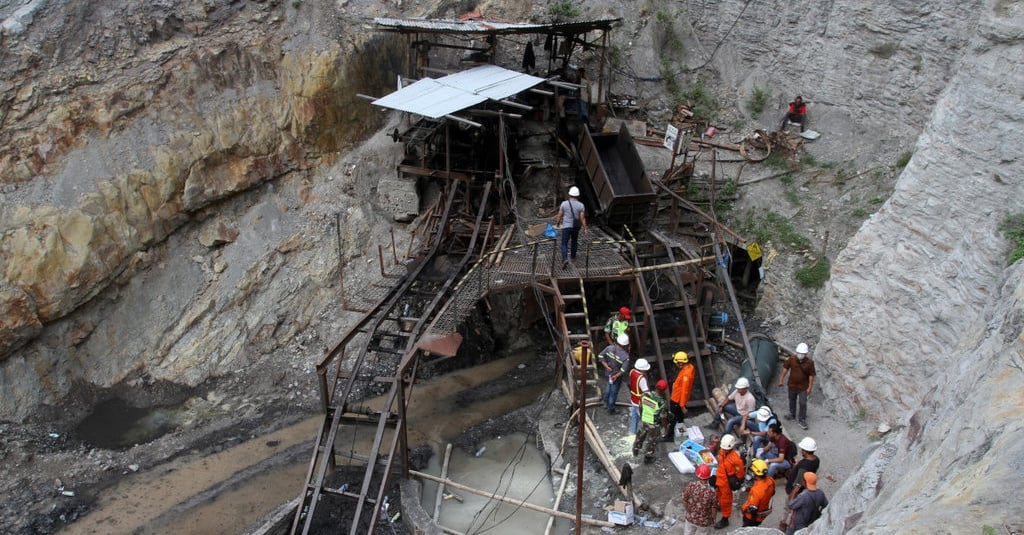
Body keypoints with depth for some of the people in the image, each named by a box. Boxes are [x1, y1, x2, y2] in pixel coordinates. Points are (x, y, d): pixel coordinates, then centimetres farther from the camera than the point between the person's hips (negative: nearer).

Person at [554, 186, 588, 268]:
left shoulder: (564, 203, -11)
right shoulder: (581, 205, -10)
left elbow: (560, 215, -3)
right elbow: (582, 218, -11)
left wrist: (557, 223, 15)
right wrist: (585, 229, -3)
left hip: (566, 226, -2)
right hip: (575, 227, 2)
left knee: (564, 244, 0)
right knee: (574, 241, 27)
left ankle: (565, 259, -20)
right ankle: (573, 255, 43)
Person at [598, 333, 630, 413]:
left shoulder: (609, 348, -17)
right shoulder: (625, 356, -30)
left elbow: (600, 357, -11)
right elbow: (623, 370, -32)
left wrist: (606, 366, -9)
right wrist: (616, 376, -19)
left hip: (609, 373, 5)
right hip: (616, 376, -5)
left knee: (610, 386, 34)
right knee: (614, 392, 16)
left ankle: (606, 400, 56)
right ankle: (611, 409, 35)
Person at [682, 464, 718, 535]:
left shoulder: (690, 486, -23)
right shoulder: (712, 492, -30)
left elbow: (684, 501, -8)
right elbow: (714, 509, -16)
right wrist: (713, 520, 5)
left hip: (690, 518, 2)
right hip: (704, 522, -2)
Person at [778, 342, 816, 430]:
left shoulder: (809, 362, -18)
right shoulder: (792, 359, -14)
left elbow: (811, 375, -11)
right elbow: (785, 368, -2)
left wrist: (810, 387, -11)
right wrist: (781, 379, -1)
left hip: (803, 387, -3)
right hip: (792, 385, 3)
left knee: (802, 403, -1)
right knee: (792, 400, 21)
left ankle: (802, 420, 15)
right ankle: (792, 414, 45)